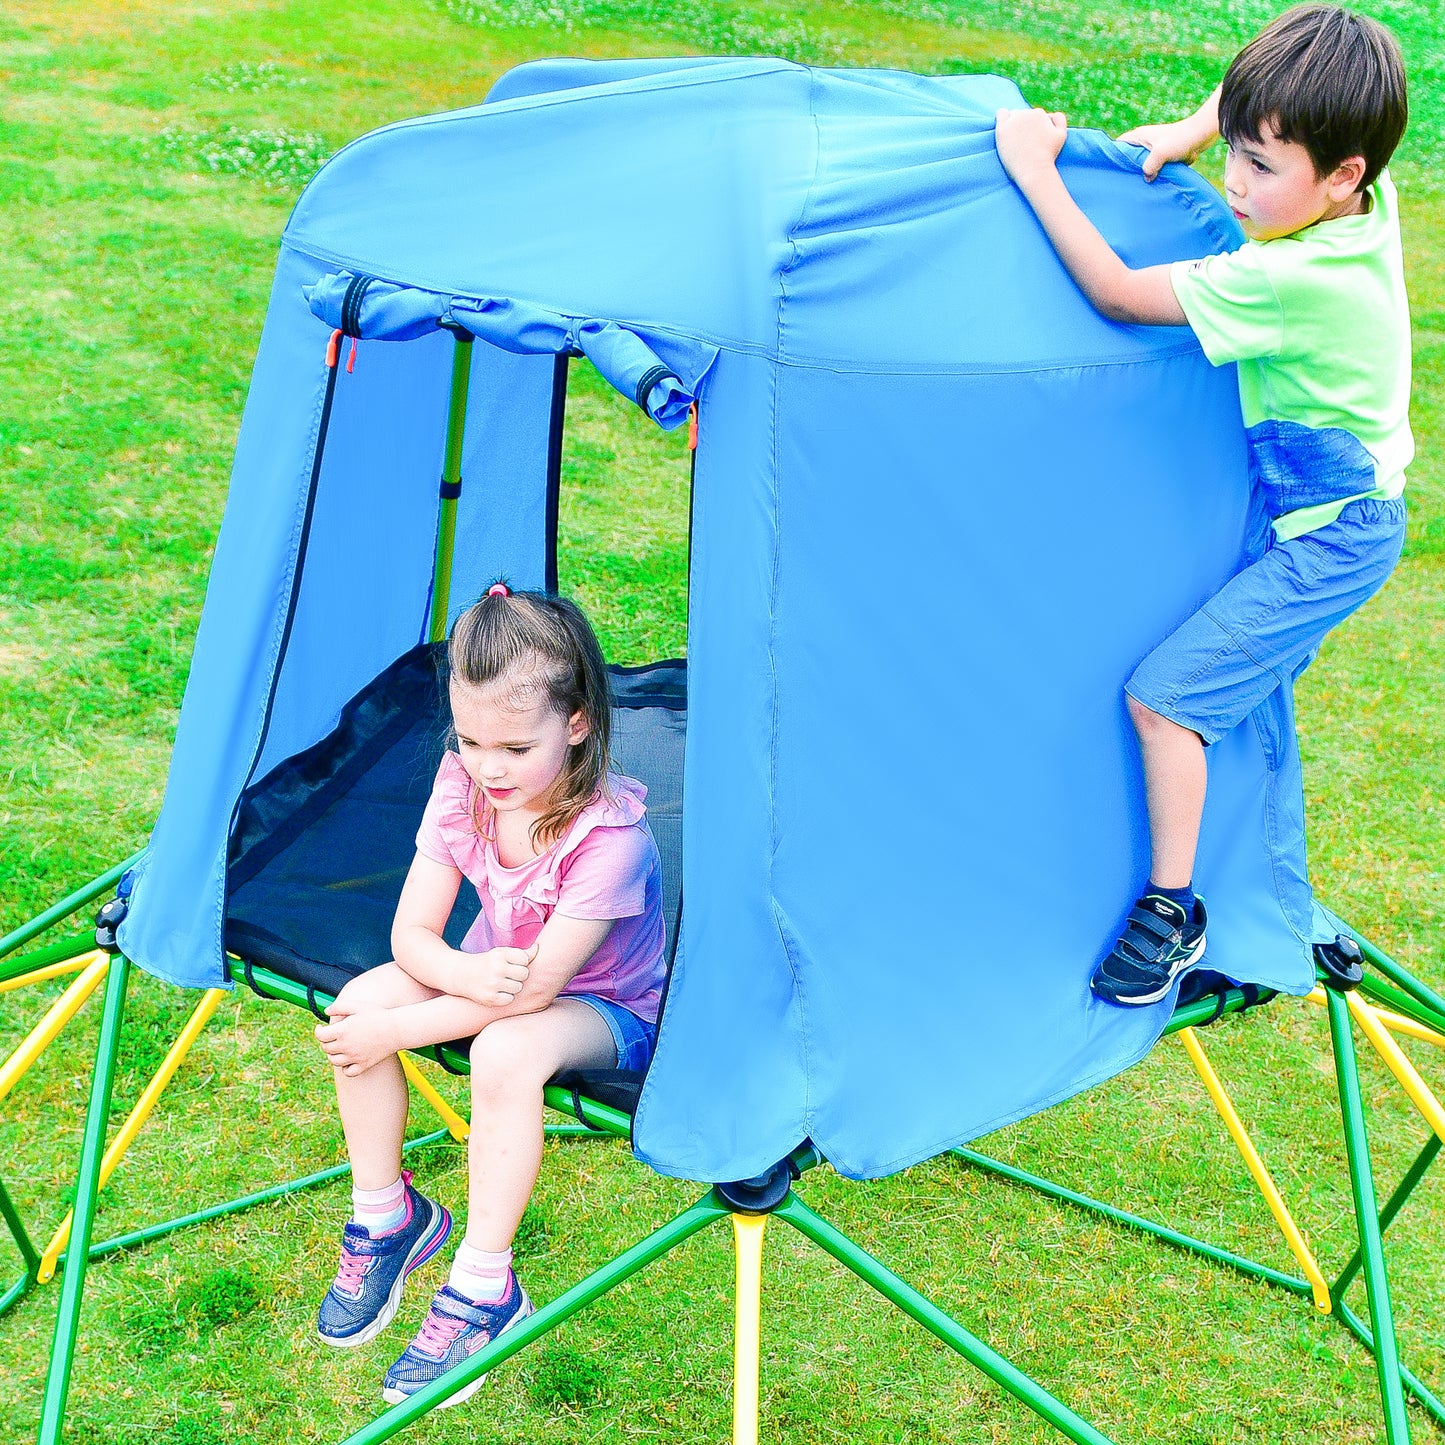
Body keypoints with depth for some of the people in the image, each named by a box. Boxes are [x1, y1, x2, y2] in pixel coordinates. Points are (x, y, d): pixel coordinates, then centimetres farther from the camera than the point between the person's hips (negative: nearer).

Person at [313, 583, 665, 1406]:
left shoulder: (609, 835, -33)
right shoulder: (462, 784, -15)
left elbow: (534, 988, -31)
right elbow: (413, 931, -13)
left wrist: (396, 1031, -28)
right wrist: (469, 973, -36)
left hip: (607, 1009, -6)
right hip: (492, 973, 6)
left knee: (506, 1051, -37)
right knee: (359, 999, -19)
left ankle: (484, 1287, -19)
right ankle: (386, 1216, 2)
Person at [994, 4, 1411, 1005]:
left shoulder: (1289, 278, -33)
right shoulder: (1367, 201, -8)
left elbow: (1117, 293, -27)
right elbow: (1275, 101, 13)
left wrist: (1036, 170, -22)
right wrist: (1191, 131, 1)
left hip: (1324, 537, -10)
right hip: (1349, 513, 10)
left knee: (1163, 694, -11)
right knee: (1246, 676, 24)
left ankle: (1172, 910, 2)